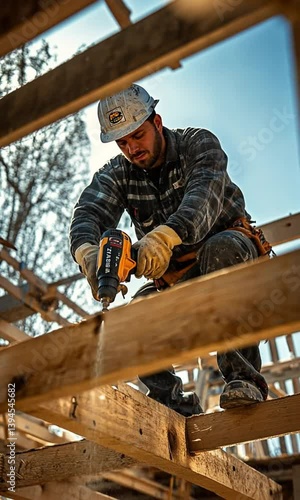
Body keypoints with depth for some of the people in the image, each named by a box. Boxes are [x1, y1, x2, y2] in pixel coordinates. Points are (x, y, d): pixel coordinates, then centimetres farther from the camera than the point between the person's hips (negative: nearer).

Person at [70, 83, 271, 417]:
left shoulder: (198, 144, -13)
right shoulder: (116, 174, -3)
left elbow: (205, 194, -35)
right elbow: (88, 213, -23)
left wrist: (165, 236, -56)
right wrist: (87, 251, -48)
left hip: (231, 243, -3)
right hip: (177, 273, 4)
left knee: (219, 249, -38)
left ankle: (244, 378, -34)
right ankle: (179, 406, -3)